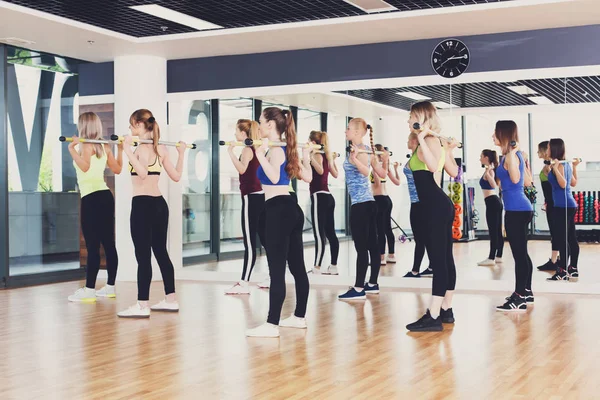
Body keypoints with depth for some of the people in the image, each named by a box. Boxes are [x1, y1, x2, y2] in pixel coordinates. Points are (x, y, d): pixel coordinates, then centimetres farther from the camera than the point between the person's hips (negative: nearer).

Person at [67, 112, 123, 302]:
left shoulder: (85, 145, -9)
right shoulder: (105, 147, 12)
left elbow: (85, 166, -24)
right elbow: (117, 169, 18)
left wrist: (72, 149, -26)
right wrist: (121, 149, 27)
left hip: (91, 198, -8)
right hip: (106, 196, 8)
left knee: (92, 245, -8)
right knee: (108, 244, 10)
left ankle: (89, 290, -7)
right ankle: (110, 287, 17)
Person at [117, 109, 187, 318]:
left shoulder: (142, 147, -12)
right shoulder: (161, 148, 11)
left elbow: (142, 172, -29)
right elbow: (176, 176, 12)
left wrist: (128, 150, -29)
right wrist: (181, 153, 23)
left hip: (143, 205, -8)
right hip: (159, 204, 9)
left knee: (143, 255, -6)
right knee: (161, 252, 15)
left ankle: (142, 306, -5)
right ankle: (171, 300, 21)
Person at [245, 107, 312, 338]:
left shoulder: (274, 149, -12)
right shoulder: (287, 149, 15)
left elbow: (274, 177, -28)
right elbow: (307, 177, 17)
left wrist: (260, 155, -31)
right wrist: (306, 156, 31)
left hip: (278, 210, -10)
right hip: (290, 210, 10)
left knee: (277, 269, -10)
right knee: (296, 266, 14)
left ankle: (272, 325, -10)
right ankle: (299, 317, 24)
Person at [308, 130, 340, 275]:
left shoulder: (317, 155, -10)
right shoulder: (326, 155, 14)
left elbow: (320, 171, -29)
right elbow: (335, 174, 24)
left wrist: (309, 156, -36)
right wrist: (333, 160, 35)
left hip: (319, 197, -9)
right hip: (328, 197, 9)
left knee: (319, 234, -10)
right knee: (330, 233, 11)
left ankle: (317, 268, -10)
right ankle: (333, 266, 16)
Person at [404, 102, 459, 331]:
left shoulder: (429, 141, -13)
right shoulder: (436, 142, 16)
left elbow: (433, 165, -33)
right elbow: (453, 172, 21)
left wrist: (422, 138, -31)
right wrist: (449, 150, 32)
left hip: (436, 207, -11)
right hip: (440, 205, 11)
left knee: (437, 260, -10)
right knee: (445, 259, 14)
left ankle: (433, 317, -9)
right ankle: (446, 310, 22)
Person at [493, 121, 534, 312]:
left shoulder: (511, 156, -13)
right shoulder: (516, 155, 15)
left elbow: (515, 179, -29)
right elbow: (526, 181, 22)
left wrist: (511, 153, -29)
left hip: (516, 210, -11)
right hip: (520, 208, 11)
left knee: (519, 254, -8)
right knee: (521, 253, 16)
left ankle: (519, 299, -6)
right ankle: (526, 292, 25)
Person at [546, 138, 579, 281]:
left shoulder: (558, 165, -13)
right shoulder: (567, 164, 13)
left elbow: (563, 184, -23)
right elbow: (574, 183, 21)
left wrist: (555, 169, -28)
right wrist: (574, 167, 29)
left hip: (563, 206, -10)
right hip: (569, 205, 10)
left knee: (562, 238, -8)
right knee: (571, 238, 11)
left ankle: (563, 271, -7)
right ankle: (573, 270, 15)